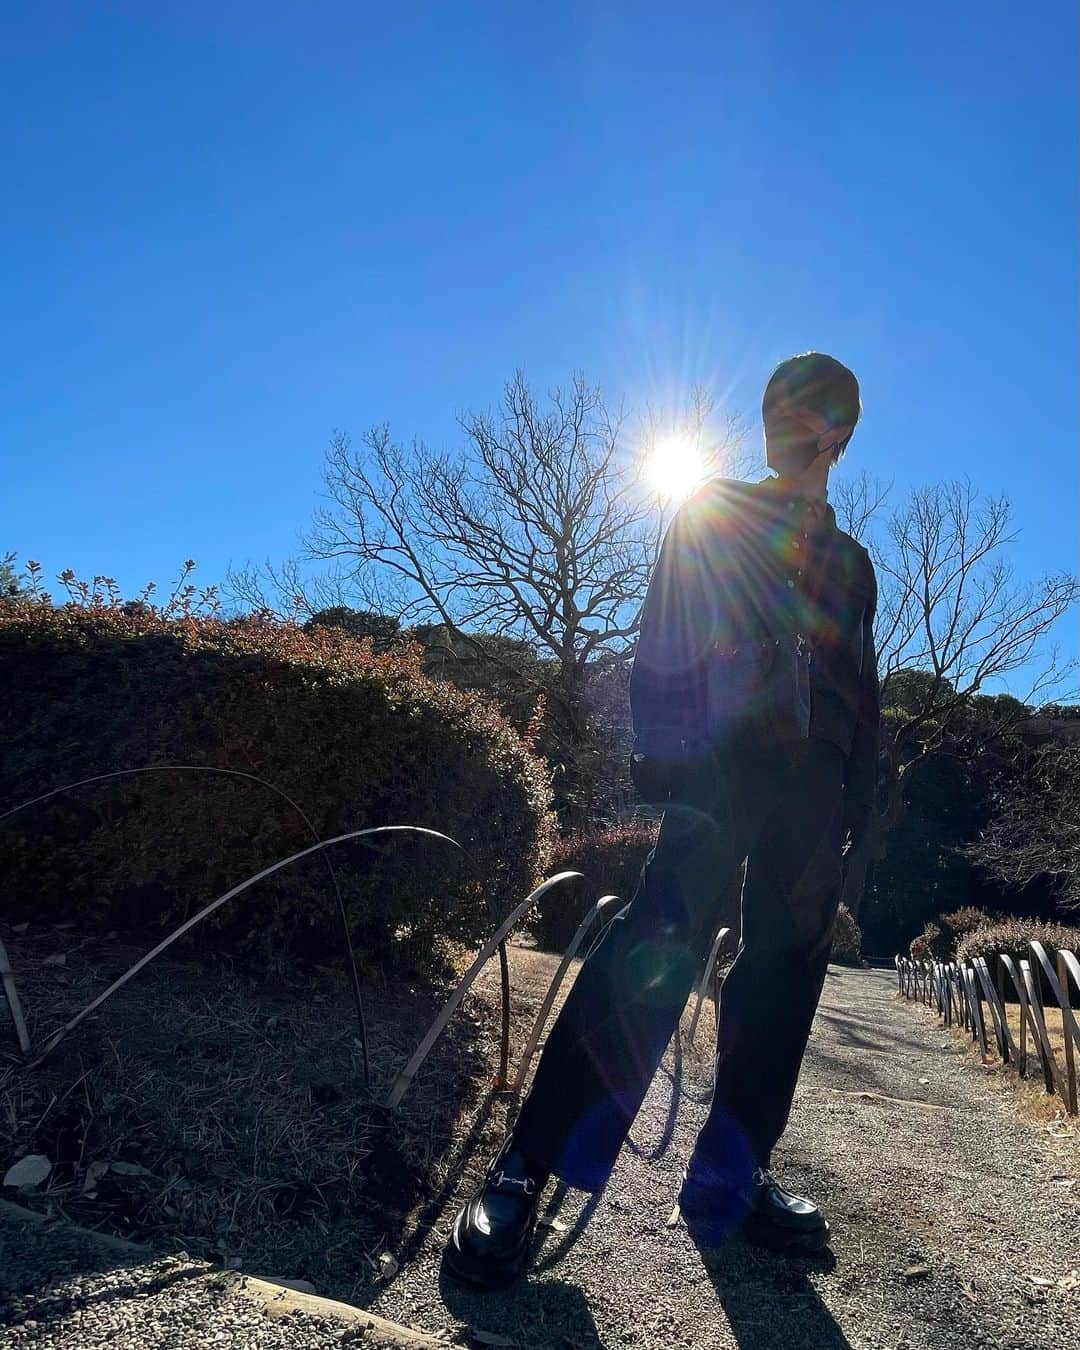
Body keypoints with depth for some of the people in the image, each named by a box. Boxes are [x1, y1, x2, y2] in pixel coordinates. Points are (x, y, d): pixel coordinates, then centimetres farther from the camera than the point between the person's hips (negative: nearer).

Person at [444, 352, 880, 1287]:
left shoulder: (851, 562, 25)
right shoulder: (715, 514, 12)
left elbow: (863, 701, 23)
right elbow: (663, 647, 1)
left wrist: (857, 812, 13)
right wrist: (668, 758, -12)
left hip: (815, 781, 6)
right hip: (725, 759, -6)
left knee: (789, 964, 4)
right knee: (662, 941, -19)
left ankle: (732, 1173, 17)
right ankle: (525, 1168, -12)